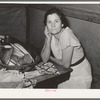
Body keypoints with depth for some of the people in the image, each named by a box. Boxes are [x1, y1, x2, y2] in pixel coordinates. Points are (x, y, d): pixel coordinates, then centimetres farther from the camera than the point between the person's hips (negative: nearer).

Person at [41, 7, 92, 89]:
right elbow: (44, 59, -11)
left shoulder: (67, 36, -29)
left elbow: (66, 64, -21)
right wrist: (48, 39, -21)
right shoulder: (50, 34, -7)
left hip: (79, 73, -6)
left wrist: (51, 58, -4)